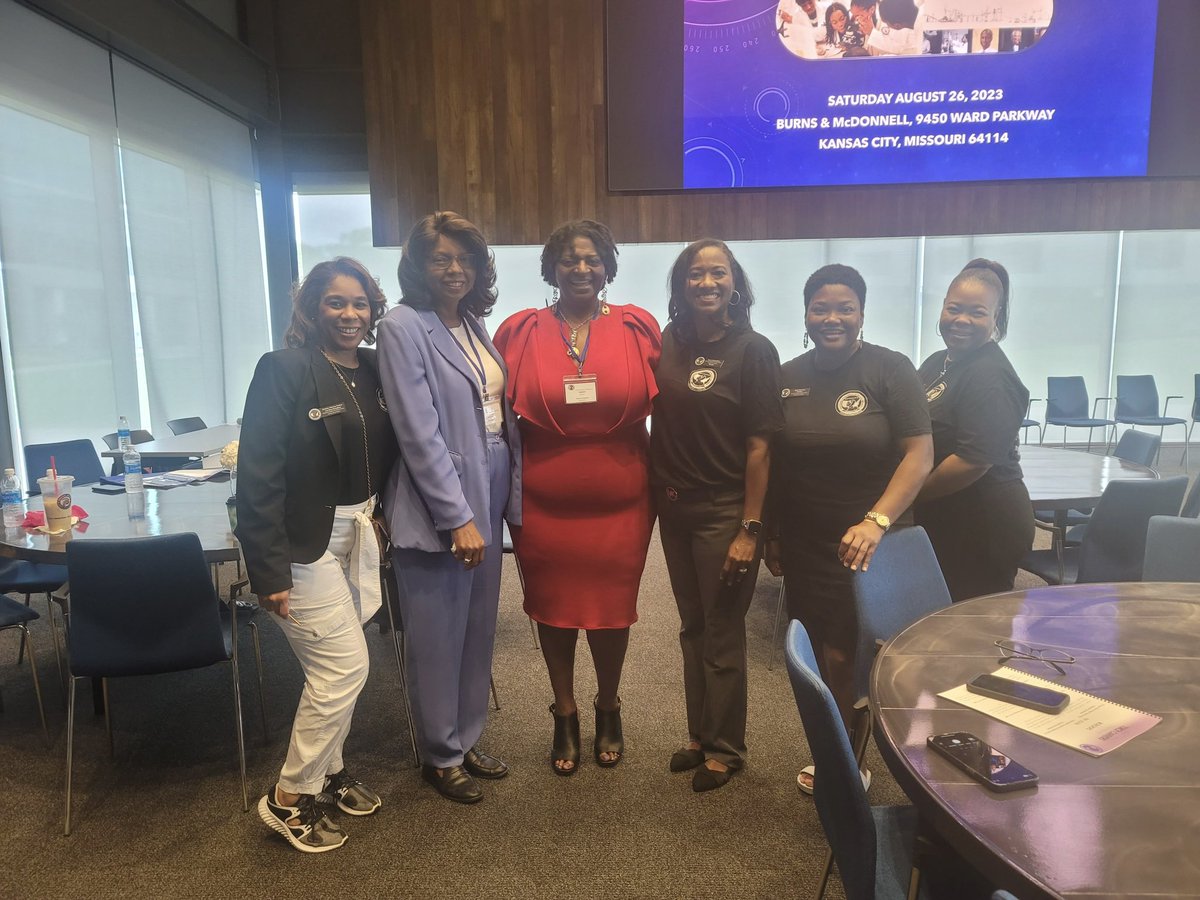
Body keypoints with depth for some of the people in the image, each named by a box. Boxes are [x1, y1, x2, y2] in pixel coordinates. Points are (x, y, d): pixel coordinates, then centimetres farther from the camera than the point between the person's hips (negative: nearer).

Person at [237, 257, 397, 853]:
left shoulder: (374, 371, 5)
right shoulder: (283, 371, -13)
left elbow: (387, 457, 10)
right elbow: (258, 477, -17)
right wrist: (269, 570, -18)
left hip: (359, 537, 6)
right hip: (307, 545, -6)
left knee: (335, 668, 15)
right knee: (345, 665, -3)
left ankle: (327, 772, 37)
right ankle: (289, 799, 17)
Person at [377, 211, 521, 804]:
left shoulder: (475, 326, 11)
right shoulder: (404, 326, -10)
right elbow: (419, 433, -16)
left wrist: (511, 498, 7)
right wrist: (457, 517, -17)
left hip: (487, 497, 7)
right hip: (436, 508, -7)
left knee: (478, 630, 16)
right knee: (438, 639, 7)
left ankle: (467, 740, 35)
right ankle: (441, 756, 27)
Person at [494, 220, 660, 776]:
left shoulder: (639, 328, -2)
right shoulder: (519, 332, -3)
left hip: (620, 504, 0)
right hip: (543, 505, 0)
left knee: (611, 609, 14)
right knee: (553, 607, 14)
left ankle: (608, 710, 40)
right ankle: (565, 716, 37)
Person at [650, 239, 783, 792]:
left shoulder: (753, 350, -9)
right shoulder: (668, 344, 4)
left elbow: (759, 446, -12)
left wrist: (750, 528, -14)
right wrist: (656, 492, 3)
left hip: (725, 512, -5)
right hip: (675, 507, 5)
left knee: (722, 634, 8)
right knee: (692, 628, 17)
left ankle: (725, 748, 27)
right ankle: (699, 735, 35)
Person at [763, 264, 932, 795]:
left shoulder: (890, 370, -7)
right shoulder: (787, 378, 4)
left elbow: (919, 455, -12)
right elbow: (772, 464, 8)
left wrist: (877, 521, -23)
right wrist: (770, 535, 10)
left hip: (867, 545, -3)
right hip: (805, 545, 3)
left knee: (847, 657, -1)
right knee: (821, 654, 10)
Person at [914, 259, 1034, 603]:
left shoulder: (991, 377, -18)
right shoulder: (937, 362, 10)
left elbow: (973, 461, -24)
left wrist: (912, 494, -13)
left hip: (984, 530, -9)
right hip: (944, 522, 9)